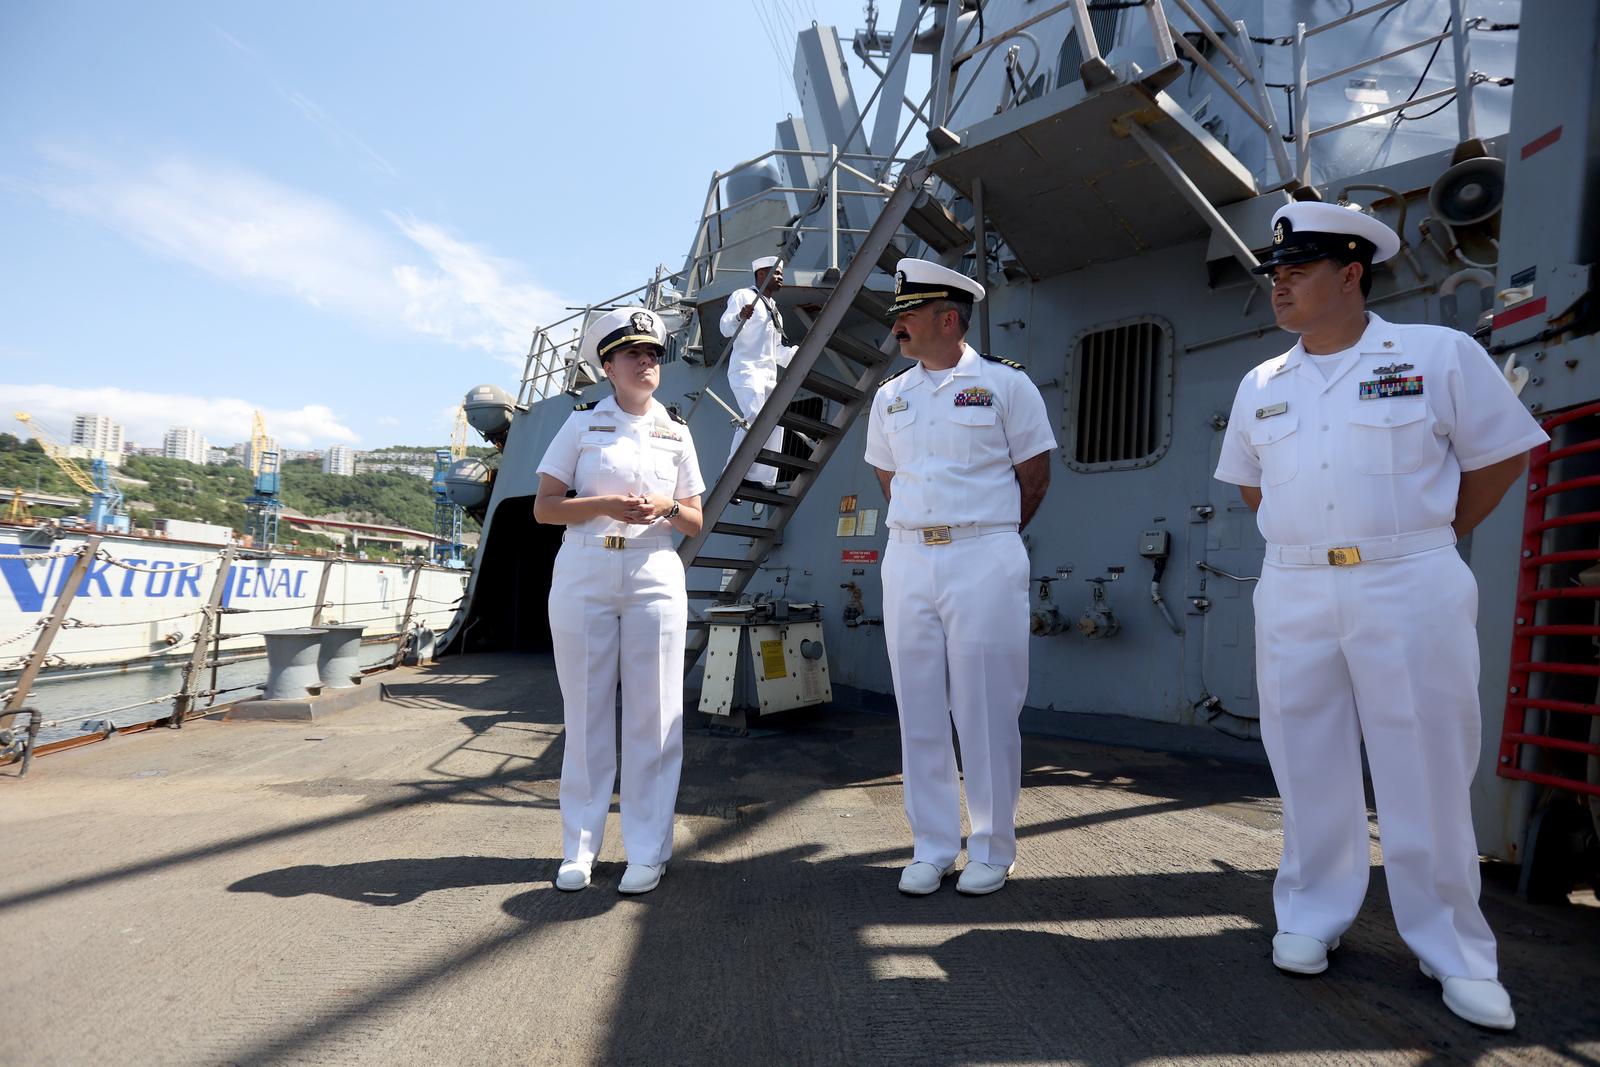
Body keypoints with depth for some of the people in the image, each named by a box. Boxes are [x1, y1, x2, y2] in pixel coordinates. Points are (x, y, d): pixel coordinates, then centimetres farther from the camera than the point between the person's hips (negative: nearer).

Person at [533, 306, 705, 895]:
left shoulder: (677, 432, 11)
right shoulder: (583, 422, 5)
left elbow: (696, 521, 11)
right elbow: (544, 507, 0)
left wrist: (667, 508, -11)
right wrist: (606, 505, -15)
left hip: (655, 578, 2)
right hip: (584, 577, -1)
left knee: (653, 716, 3)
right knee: (585, 713, 6)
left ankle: (647, 852, 15)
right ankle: (579, 848, 20)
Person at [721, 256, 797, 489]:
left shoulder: (774, 309, 28)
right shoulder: (743, 296, 4)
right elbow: (726, 327, -11)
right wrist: (739, 317, -32)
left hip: (769, 373, 9)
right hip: (747, 369, -9)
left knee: (775, 424, 2)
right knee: (755, 418, -24)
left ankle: (763, 480, 5)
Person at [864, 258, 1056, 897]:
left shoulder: (1005, 383, -1)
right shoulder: (889, 396, 12)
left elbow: (1034, 471, 4)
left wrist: (990, 536, 8)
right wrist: (919, 530, 14)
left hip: (984, 562, -4)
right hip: (906, 561, 5)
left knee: (986, 712, 2)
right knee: (919, 712, 9)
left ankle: (991, 851, 20)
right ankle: (932, 848, 24)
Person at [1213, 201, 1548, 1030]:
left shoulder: (1439, 354, 0)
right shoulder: (1261, 385, 10)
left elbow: (1502, 454, 5)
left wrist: (1436, 535, 2)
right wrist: (1303, 537, 12)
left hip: (1410, 588, -3)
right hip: (1293, 594, 4)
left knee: (1428, 774, 3)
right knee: (1308, 770, 10)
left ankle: (1455, 952, 21)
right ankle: (1312, 918, 26)